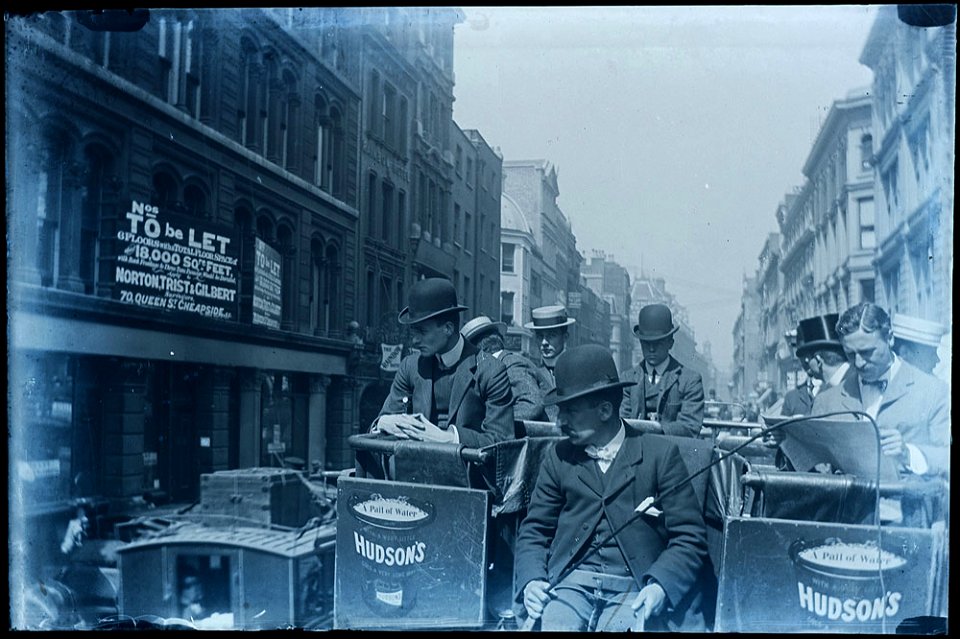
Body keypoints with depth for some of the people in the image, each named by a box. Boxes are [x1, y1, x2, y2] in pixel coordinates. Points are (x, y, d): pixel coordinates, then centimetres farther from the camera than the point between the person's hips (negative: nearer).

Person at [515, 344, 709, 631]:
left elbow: (690, 538, 1)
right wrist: (531, 580, -5)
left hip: (633, 588, -1)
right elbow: (534, 531, 14)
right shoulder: (558, 457, 11)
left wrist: (660, 586, -16)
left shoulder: (661, 454, 1)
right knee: (554, 624, -29)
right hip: (569, 583, 2)